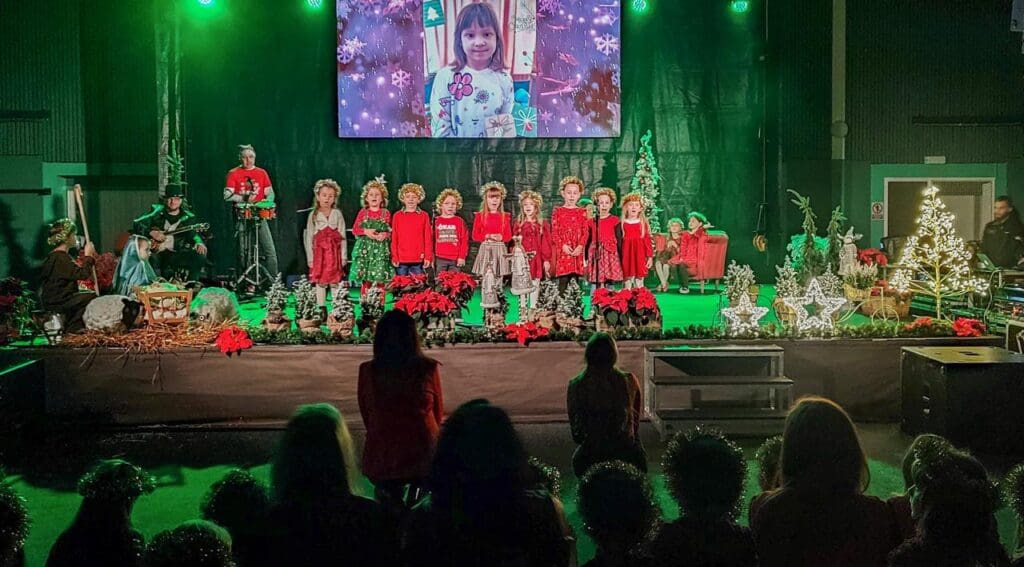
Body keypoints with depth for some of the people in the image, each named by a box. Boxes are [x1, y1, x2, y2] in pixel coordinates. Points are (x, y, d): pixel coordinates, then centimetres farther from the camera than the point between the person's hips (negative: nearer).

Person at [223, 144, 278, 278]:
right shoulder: (233, 173, 5)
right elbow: (227, 195, -4)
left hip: (259, 215, 2)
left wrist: (267, 203, -9)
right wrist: (243, 198, -17)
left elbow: (270, 193, 12)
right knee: (243, 252, -2)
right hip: (242, 216, -1)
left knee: (270, 250, -7)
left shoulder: (262, 173, 13)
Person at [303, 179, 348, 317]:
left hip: (335, 252, 0)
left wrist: (344, 256, 0)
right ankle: (322, 311, 9)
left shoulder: (337, 214, 4)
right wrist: (310, 257, -1)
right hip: (319, 252, 0)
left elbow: (342, 236, 4)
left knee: (335, 282, 0)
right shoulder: (313, 215, 4)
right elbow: (308, 237, 4)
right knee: (320, 282, 1)